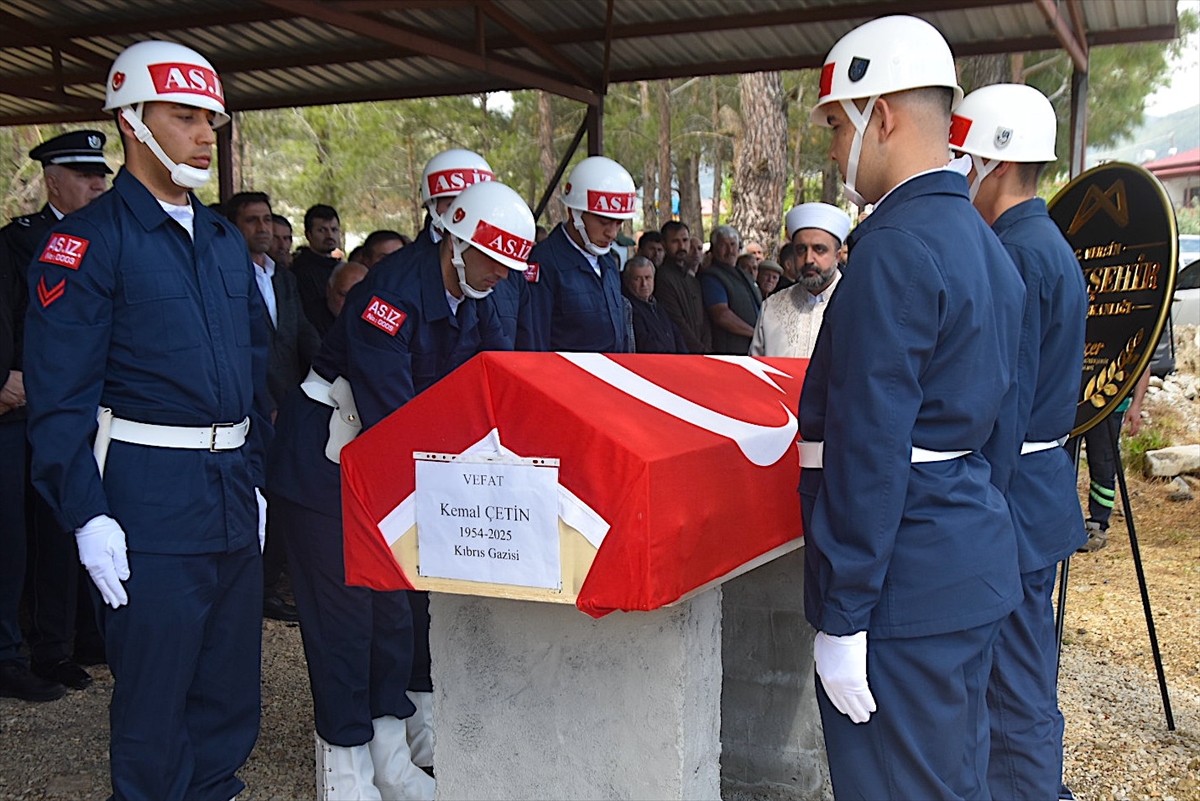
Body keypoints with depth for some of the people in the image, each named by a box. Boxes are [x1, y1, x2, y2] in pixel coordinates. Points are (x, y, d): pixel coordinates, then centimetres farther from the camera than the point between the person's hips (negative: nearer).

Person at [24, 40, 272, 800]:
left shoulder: (227, 240, 13)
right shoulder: (88, 240, -8)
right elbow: (61, 393, -12)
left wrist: (256, 475, 13)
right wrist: (87, 515, -16)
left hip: (234, 495, 7)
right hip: (151, 500, -6)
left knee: (232, 689, 16)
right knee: (153, 695, 5)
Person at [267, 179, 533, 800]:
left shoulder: (472, 300, 1)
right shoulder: (393, 295, -26)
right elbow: (388, 412, -31)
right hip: (325, 461, -9)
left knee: (391, 604, 12)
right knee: (341, 610, -2)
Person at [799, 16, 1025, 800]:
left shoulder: (894, 249, -19)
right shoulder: (988, 245, 12)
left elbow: (868, 451, -21)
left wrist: (840, 616, -17)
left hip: (906, 584, -10)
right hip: (976, 563, 10)